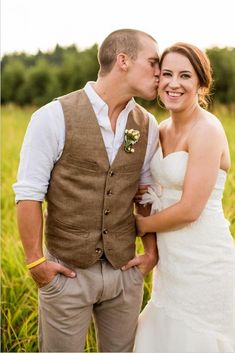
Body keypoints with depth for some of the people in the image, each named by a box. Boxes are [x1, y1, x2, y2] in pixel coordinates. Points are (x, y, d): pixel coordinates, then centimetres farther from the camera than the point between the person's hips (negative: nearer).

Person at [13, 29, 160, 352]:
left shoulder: (148, 127, 2)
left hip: (125, 269, 4)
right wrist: (35, 260, -9)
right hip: (66, 271, -4)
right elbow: (29, 193, -10)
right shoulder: (54, 117, -13)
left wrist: (151, 250, 5)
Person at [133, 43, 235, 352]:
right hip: (171, 260, 8)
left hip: (203, 263, -8)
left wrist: (141, 225, -5)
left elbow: (189, 209, -20)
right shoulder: (163, 129, 7)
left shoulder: (207, 129, -18)